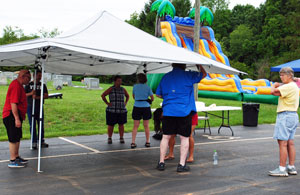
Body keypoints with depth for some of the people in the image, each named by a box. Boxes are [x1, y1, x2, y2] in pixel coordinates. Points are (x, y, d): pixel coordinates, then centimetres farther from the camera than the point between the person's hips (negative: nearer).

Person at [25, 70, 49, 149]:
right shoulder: (29, 85, 8)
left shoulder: (43, 85, 10)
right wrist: (31, 93, -14)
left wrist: (37, 97, -16)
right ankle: (34, 142, 3)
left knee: (41, 125, 3)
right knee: (32, 125, -1)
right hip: (30, 107, -1)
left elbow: (46, 96, -1)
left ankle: (42, 141, 11)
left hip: (39, 107, 1)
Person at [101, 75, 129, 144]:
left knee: (121, 124, 5)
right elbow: (103, 95, -5)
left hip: (122, 110, 3)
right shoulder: (111, 89, -3)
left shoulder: (123, 89, 8)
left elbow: (127, 96, 25)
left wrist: (125, 103, 12)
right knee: (110, 125, 3)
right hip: (112, 110, -3)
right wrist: (107, 103, -8)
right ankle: (109, 138, 16)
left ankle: (121, 138, 15)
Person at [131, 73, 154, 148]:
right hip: (146, 107, 0)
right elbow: (152, 98, 2)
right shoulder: (147, 87, -2)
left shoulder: (135, 86, 0)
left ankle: (133, 142, 0)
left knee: (135, 126, 4)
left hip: (137, 107, 0)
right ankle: (147, 142, 15)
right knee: (146, 126, 10)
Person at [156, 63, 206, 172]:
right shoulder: (188, 75, -2)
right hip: (184, 111, -3)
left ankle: (161, 162, 14)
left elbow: (158, 94, 16)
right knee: (184, 138, 5)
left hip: (168, 111, 4)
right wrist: (199, 65, 28)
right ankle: (182, 164, 5)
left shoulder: (165, 77, 10)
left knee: (166, 136, 11)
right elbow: (204, 74, 12)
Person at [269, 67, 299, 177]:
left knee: (282, 142, -8)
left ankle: (282, 169, -6)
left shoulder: (289, 86, -15)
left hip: (285, 115, -10)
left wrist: (274, 85, -2)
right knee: (290, 143, 11)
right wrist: (278, 86, 8)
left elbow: (273, 92, -21)